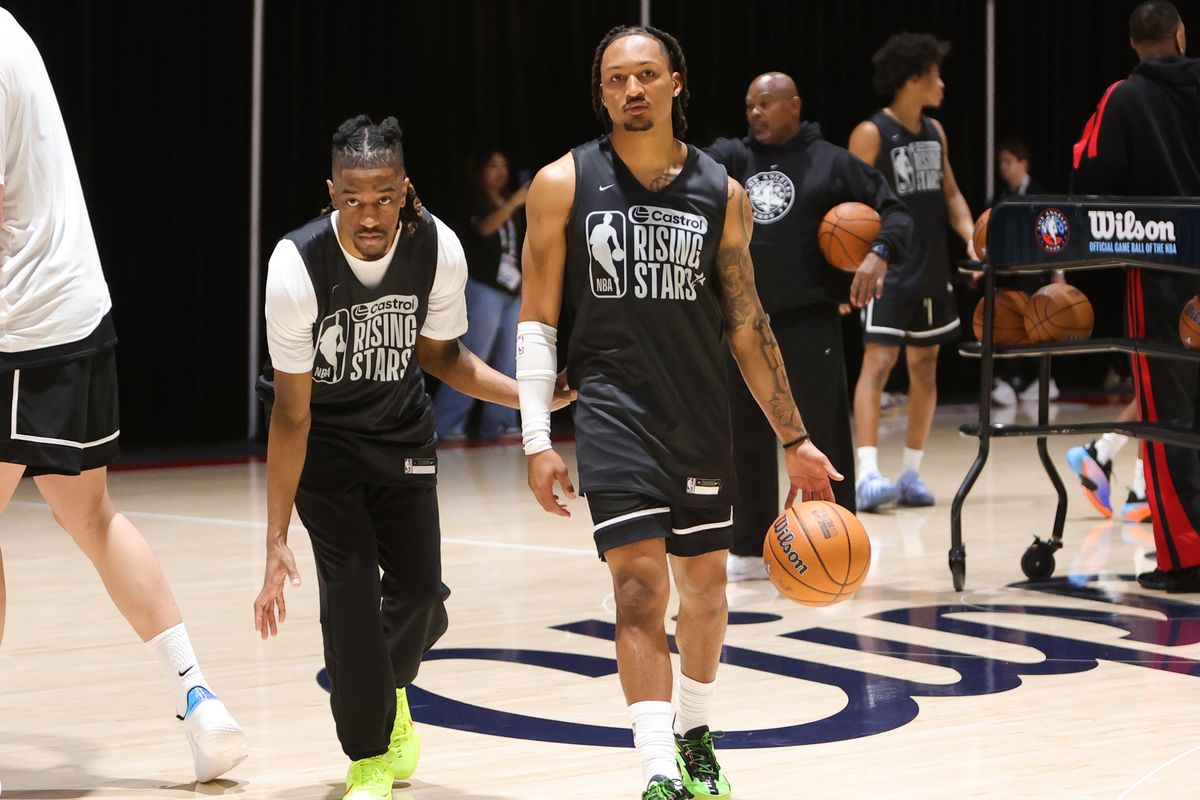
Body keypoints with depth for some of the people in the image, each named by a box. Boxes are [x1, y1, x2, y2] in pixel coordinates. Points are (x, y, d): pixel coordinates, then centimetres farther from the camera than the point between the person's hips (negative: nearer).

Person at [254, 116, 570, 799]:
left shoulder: (439, 250, -22)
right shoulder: (297, 265, -31)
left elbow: (440, 353, -2)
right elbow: (292, 414, -25)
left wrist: (532, 396, -16)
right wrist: (277, 541, -25)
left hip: (401, 428, 3)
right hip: (323, 432, -3)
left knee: (422, 592, -1)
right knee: (350, 582, -16)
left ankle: (381, 688, 34)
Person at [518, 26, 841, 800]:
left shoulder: (721, 193, 0)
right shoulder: (565, 184, -5)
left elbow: (747, 323, 7)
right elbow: (538, 319, -2)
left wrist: (794, 438, 7)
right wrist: (538, 441, -8)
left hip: (702, 417, 3)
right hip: (614, 410, -3)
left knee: (705, 584, 13)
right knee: (640, 585, -14)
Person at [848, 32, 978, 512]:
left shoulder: (934, 132, 11)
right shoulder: (872, 134, -9)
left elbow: (950, 193, 17)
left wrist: (971, 237, 0)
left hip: (932, 271, 7)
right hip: (887, 272, -7)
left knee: (925, 365, 9)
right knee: (877, 362, -13)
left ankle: (912, 473, 16)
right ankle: (867, 474, -18)